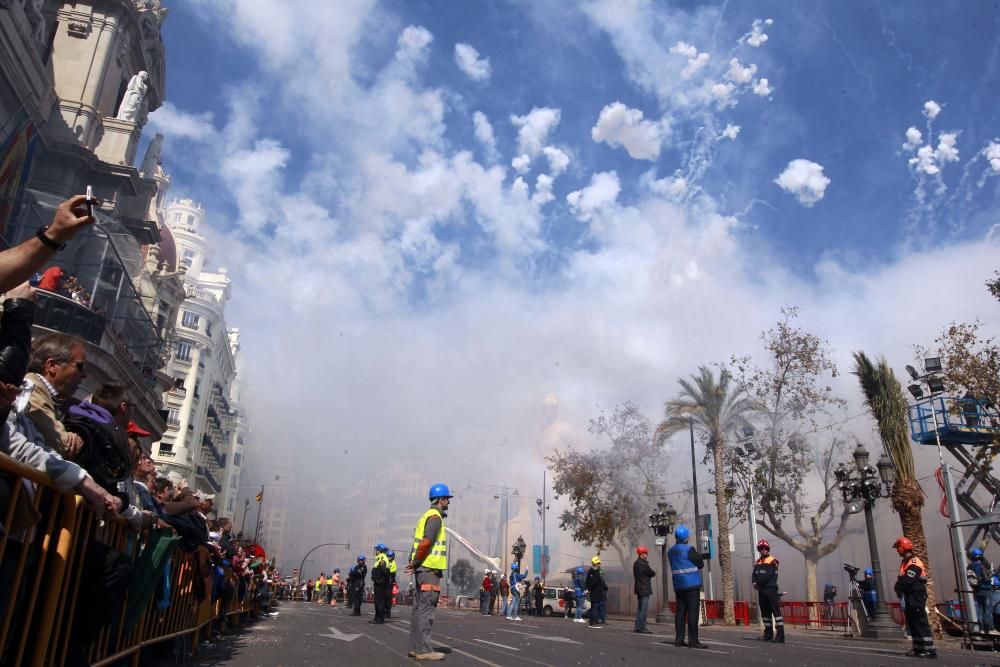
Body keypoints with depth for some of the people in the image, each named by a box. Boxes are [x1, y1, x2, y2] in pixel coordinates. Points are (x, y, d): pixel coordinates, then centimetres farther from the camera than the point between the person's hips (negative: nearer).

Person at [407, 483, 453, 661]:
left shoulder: (427, 516, 20)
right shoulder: (435, 517, -12)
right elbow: (426, 542, -23)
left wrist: (414, 563, 10)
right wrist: (416, 563, -13)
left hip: (423, 568, 10)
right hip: (430, 568, -10)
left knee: (420, 608, 11)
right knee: (426, 608, -8)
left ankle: (415, 647, 15)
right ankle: (424, 649, -6)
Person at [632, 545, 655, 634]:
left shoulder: (636, 563, 12)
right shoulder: (643, 564, -19)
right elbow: (652, 574, -11)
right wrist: (652, 573, 11)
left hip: (639, 588, 10)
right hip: (644, 589, -10)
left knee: (640, 608, 15)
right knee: (644, 609, -6)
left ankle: (637, 627, 17)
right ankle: (642, 627, -6)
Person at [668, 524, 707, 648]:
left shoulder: (671, 551, 10)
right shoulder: (689, 549, -12)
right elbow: (701, 564, -7)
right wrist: (698, 555, 11)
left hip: (678, 586, 7)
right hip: (692, 585, -7)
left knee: (680, 611, 9)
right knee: (693, 612, -4)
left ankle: (678, 639, 10)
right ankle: (693, 640, -5)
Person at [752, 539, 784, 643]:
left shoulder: (772, 561, -3)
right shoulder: (757, 562, 18)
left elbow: (768, 575, -13)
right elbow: (754, 574, 11)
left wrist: (758, 583, -10)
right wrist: (755, 583, -9)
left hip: (771, 589, -7)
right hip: (761, 590, 7)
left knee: (776, 611, -11)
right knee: (765, 612, 10)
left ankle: (780, 634, -15)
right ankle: (768, 632, 16)